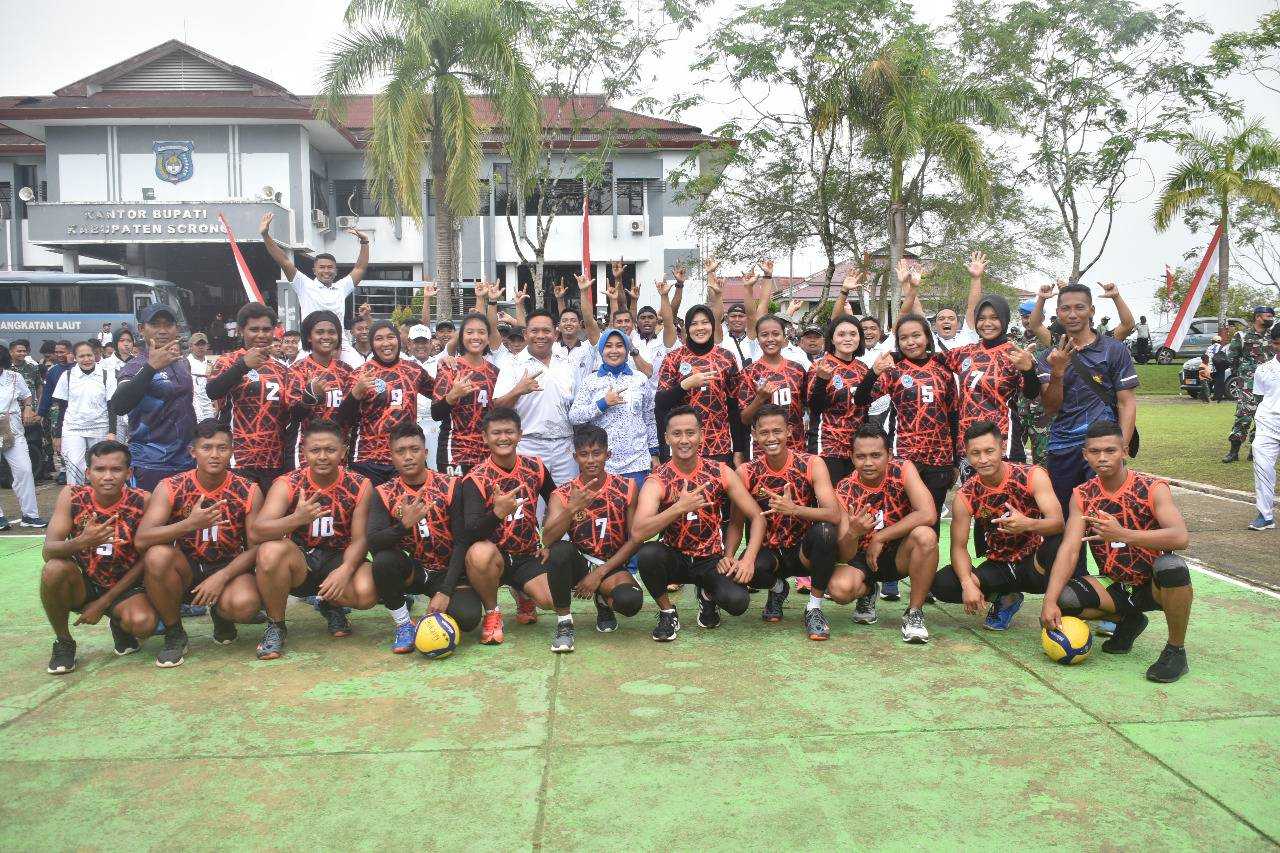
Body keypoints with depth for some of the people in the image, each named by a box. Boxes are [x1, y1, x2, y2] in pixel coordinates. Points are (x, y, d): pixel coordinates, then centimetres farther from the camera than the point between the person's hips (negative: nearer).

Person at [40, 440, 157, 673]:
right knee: (54, 569, -30)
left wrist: (103, 603, -12)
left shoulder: (142, 502, -17)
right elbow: (48, 552, -20)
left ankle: (119, 624, 10)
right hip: (81, 584, 2)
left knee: (143, 624, -31)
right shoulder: (72, 496, -13)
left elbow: (145, 559, -12)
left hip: (123, 587, -2)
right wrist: (82, 542, -42)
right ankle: (63, 642, -5)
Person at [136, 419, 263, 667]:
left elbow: (256, 547, -9)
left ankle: (221, 614, 10)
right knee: (157, 556, -32)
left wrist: (222, 576, -24)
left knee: (245, 604, -33)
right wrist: (189, 524, -37)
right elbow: (141, 539, -22)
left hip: (229, 568, -1)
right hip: (186, 570, 1)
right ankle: (174, 634, -8)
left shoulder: (248, 491, -9)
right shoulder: (171, 488, -9)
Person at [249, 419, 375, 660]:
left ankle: (331, 606, 11)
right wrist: (296, 519, -45)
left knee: (367, 593, -30)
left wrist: (346, 569, -31)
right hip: (299, 562, -1)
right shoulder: (287, 484, -13)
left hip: (338, 558, 1)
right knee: (270, 551, -34)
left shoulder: (359, 486, -8)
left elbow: (359, 539, -10)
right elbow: (255, 533, -26)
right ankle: (275, 626, -9)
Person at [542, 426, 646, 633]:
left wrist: (600, 573, -11)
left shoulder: (627, 489, -5)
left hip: (612, 566, 0)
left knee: (630, 601, -32)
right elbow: (547, 539, -20)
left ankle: (604, 600, 9)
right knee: (560, 550, -34)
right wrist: (572, 509, -36)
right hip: (579, 563, 0)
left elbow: (635, 539, -5)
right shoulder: (562, 495, -6)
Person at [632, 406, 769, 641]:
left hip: (711, 560, 1)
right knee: (647, 554, -34)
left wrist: (748, 559, -20)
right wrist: (679, 507, -40)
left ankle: (708, 595, 13)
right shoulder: (656, 482, -14)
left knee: (737, 602, -27)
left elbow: (757, 517, -5)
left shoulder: (721, 473, -7)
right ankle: (667, 612, -4)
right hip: (675, 558, -1)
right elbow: (637, 532, -29)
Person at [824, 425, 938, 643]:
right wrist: (853, 533, -41)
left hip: (900, 555, 0)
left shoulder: (903, 470, -16)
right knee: (839, 588, -31)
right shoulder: (844, 491, -16)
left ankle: (914, 613, -14)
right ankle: (867, 592, 9)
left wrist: (879, 538, -25)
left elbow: (928, 515, -31)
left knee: (925, 535, -32)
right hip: (862, 557, 0)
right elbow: (845, 557, -18)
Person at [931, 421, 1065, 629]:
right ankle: (1005, 598, 7)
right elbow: (958, 547, -11)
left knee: (1059, 541, -38)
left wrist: (1028, 524, -49)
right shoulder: (965, 496, -10)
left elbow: (1058, 522, -26)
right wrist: (967, 583, -30)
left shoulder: (1032, 476, -16)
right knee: (941, 585, -20)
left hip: (1036, 563, -3)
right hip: (1000, 566, 3)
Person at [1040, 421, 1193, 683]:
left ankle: (1176, 650, -12)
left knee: (1171, 566, -37)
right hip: (1118, 586, 4)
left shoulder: (1153, 489, -14)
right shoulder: (1082, 495, -5)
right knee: (1062, 599, -22)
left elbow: (1180, 537, -31)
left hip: (1155, 584, -3)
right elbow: (1069, 550, -14)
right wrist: (1049, 602, -26)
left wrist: (1122, 535, -44)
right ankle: (1130, 620, 10)